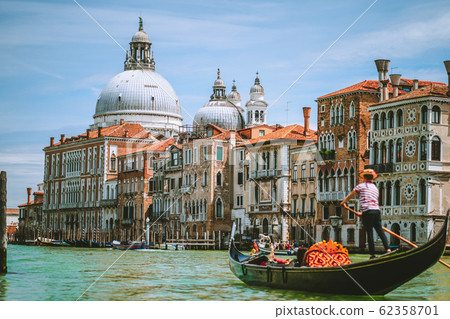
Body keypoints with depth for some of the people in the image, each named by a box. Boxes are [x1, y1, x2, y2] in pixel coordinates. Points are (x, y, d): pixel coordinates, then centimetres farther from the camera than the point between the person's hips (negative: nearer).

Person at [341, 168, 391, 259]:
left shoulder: (361, 186, 5)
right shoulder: (375, 188, 23)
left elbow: (350, 195, 14)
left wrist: (343, 202, 32)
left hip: (367, 211, -5)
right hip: (377, 210, 5)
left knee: (369, 233, -3)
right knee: (380, 231, 6)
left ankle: (372, 254, -2)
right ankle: (387, 249, -7)